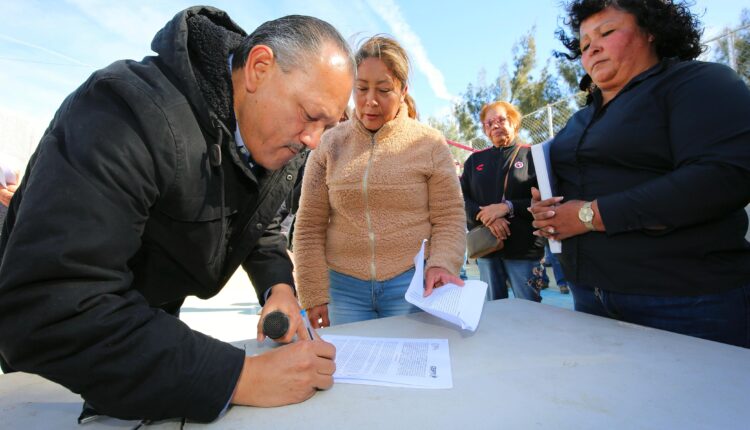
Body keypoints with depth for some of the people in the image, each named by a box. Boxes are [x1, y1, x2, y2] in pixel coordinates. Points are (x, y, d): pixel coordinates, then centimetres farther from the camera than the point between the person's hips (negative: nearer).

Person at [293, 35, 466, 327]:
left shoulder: (430, 143, 0)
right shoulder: (330, 144, 2)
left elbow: (449, 219, 1)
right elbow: (309, 228, 2)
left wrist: (441, 264, -16)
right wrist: (314, 296, -1)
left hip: (413, 284, 0)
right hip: (343, 287, 1)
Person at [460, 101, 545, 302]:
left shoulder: (531, 155, 4)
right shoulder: (475, 160, 14)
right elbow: (462, 199, 5)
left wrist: (508, 207, -18)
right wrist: (487, 218, -12)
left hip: (524, 248, -3)